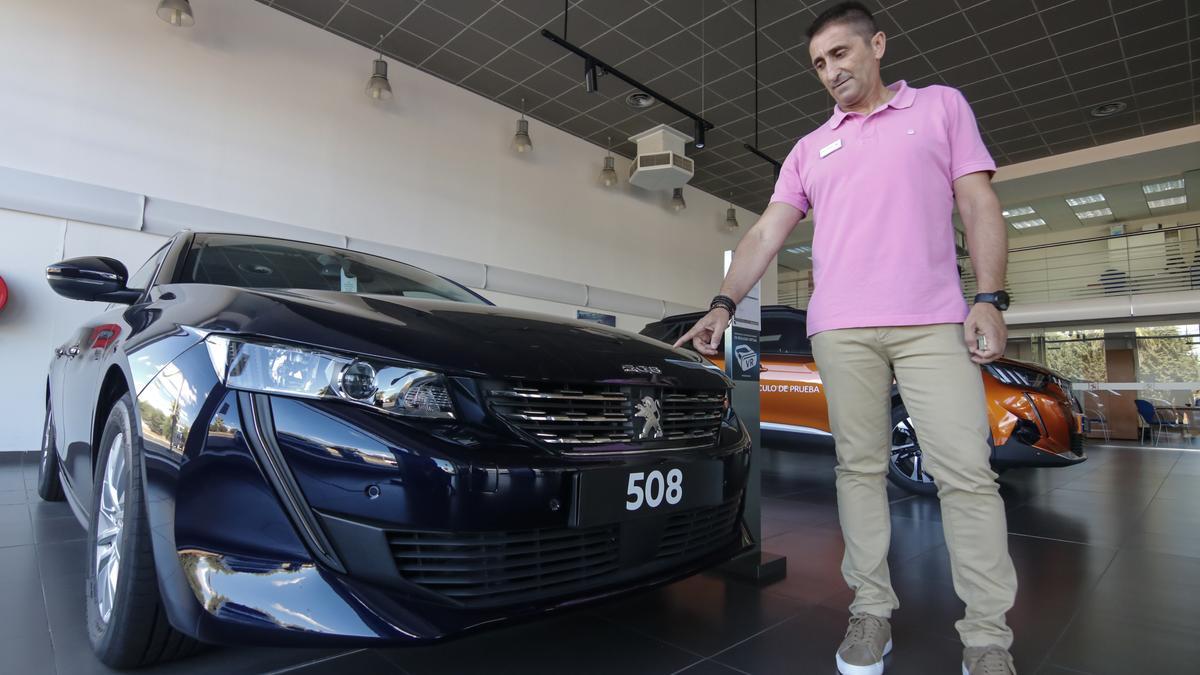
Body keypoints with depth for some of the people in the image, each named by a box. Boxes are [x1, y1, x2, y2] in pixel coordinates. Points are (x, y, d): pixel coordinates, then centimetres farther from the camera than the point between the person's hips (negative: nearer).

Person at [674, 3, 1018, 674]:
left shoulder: (942, 105, 15)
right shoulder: (810, 148, 20)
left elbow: (981, 206, 8)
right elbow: (767, 233, 10)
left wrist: (990, 300, -5)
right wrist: (724, 305, -3)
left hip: (933, 322, -1)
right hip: (841, 329, 2)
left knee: (967, 471, -5)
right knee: (860, 468, 3)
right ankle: (872, 611, 13)